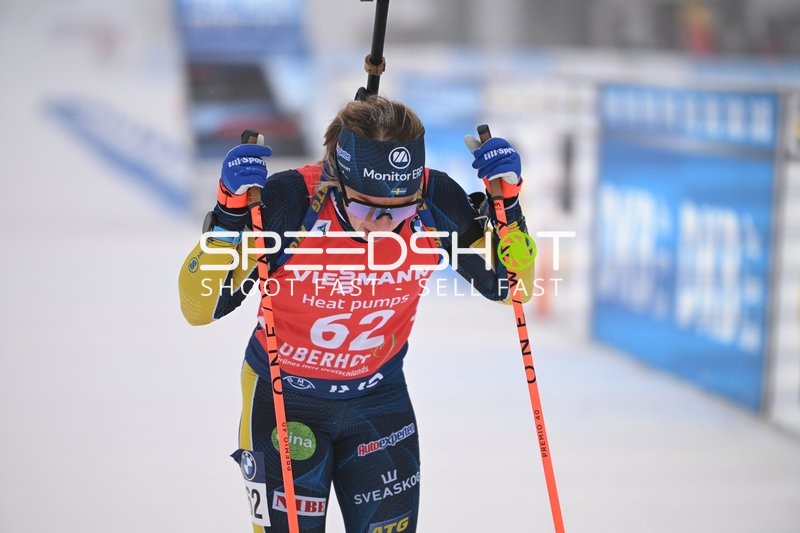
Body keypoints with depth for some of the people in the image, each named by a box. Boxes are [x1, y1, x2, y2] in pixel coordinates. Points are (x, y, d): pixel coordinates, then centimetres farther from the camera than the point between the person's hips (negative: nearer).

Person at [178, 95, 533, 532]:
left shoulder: (437, 203, -21)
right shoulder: (288, 201, -29)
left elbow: (507, 285, -7)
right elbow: (200, 306, -25)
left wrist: (505, 200, -22)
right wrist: (231, 210, -38)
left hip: (379, 395, 3)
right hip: (284, 394, -2)